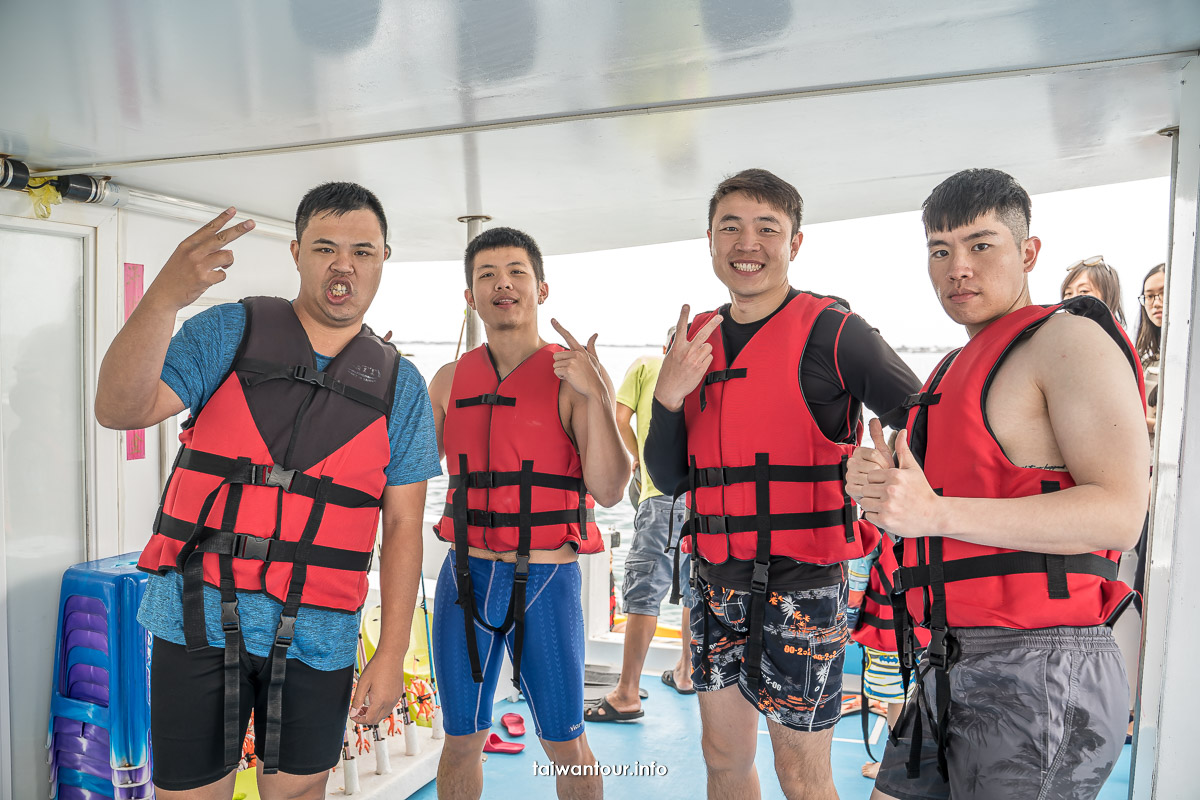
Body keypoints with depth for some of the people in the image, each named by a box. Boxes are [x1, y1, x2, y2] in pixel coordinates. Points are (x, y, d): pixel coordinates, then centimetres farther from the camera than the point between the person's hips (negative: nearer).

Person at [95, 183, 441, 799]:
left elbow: (402, 525, 0)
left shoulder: (399, 385, 2)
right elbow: (120, 410, -12)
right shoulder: (229, 331, 1)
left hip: (315, 636, 1)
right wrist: (164, 296, -27)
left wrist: (392, 655, -3)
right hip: (199, 616, -1)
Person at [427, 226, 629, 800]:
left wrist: (596, 396, -26)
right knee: (461, 741, 16)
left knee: (565, 745, 13)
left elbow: (609, 490, -14)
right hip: (466, 578, 3)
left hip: (546, 582, -3)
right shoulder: (451, 380, 6)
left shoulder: (576, 376, -6)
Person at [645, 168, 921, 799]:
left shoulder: (831, 331, -10)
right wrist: (667, 397, -10)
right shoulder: (696, 340, 7)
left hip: (799, 585, -5)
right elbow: (669, 478, 6)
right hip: (715, 581, 6)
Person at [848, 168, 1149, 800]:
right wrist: (874, 483, -2)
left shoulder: (1069, 338, -7)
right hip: (951, 665, 8)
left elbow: (1120, 514, -19)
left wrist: (933, 511, -26)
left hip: (1039, 664, -8)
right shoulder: (957, 369, 19)